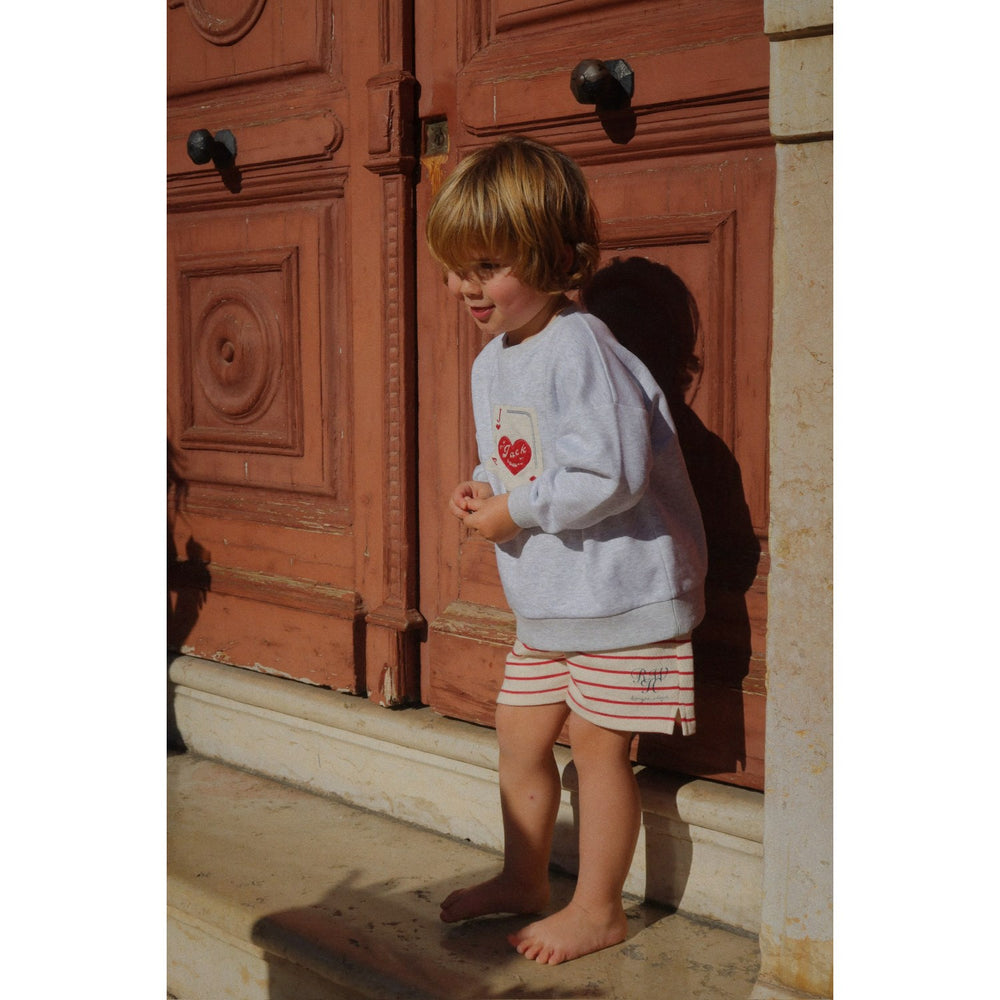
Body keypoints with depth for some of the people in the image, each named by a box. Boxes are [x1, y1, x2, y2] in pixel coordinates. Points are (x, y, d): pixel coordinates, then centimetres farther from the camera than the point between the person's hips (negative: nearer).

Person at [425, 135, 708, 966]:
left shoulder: (579, 349, -22)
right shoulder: (491, 361, 8)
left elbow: (612, 476, -28)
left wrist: (516, 510, -20)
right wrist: (480, 493, -1)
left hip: (621, 588, -9)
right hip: (547, 598, 9)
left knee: (598, 743, 2)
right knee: (520, 735, 15)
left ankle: (599, 909, 19)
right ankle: (524, 879, 35)